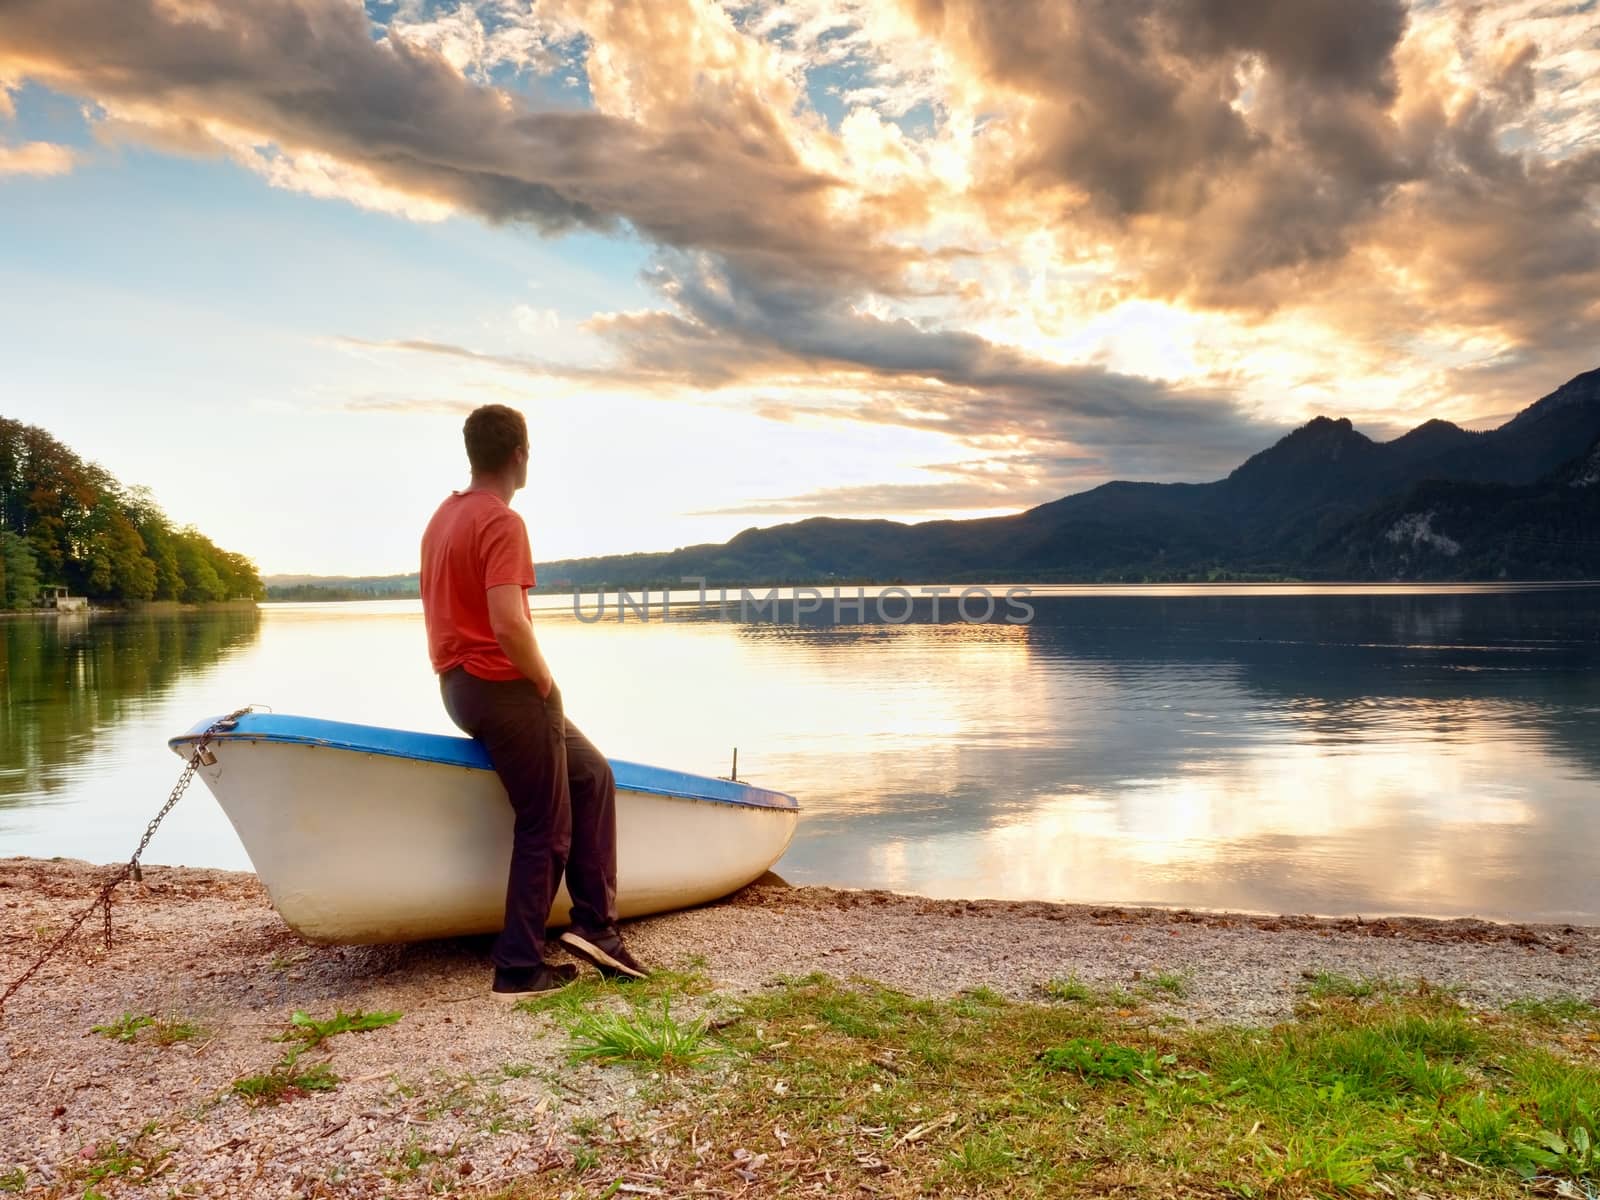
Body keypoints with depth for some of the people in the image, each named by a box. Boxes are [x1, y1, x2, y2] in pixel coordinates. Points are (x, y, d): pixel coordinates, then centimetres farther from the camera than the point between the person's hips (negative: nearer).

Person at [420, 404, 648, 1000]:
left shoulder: (444, 516, 14)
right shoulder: (502, 522, -17)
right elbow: (509, 625, -28)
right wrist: (546, 684, -11)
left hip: (459, 685, 10)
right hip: (503, 688, -10)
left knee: (592, 775, 17)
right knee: (544, 828, 2)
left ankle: (595, 924, 16)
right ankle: (518, 968, 11)